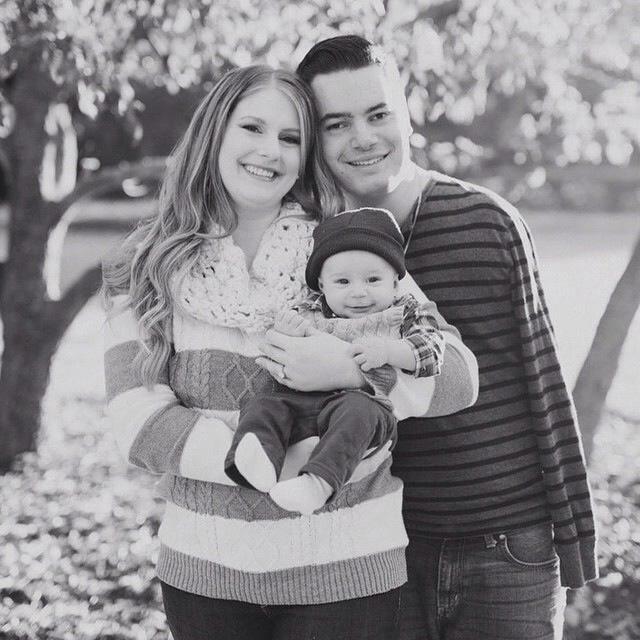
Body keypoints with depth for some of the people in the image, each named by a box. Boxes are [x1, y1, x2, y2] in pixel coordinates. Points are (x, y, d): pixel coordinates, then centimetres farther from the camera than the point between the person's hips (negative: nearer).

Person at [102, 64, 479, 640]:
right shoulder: (147, 269, -1)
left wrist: (352, 366, -25)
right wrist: (288, 461, -21)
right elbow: (139, 421, -9)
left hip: (344, 570, -1)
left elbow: (458, 376, -6)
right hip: (204, 567, 1)